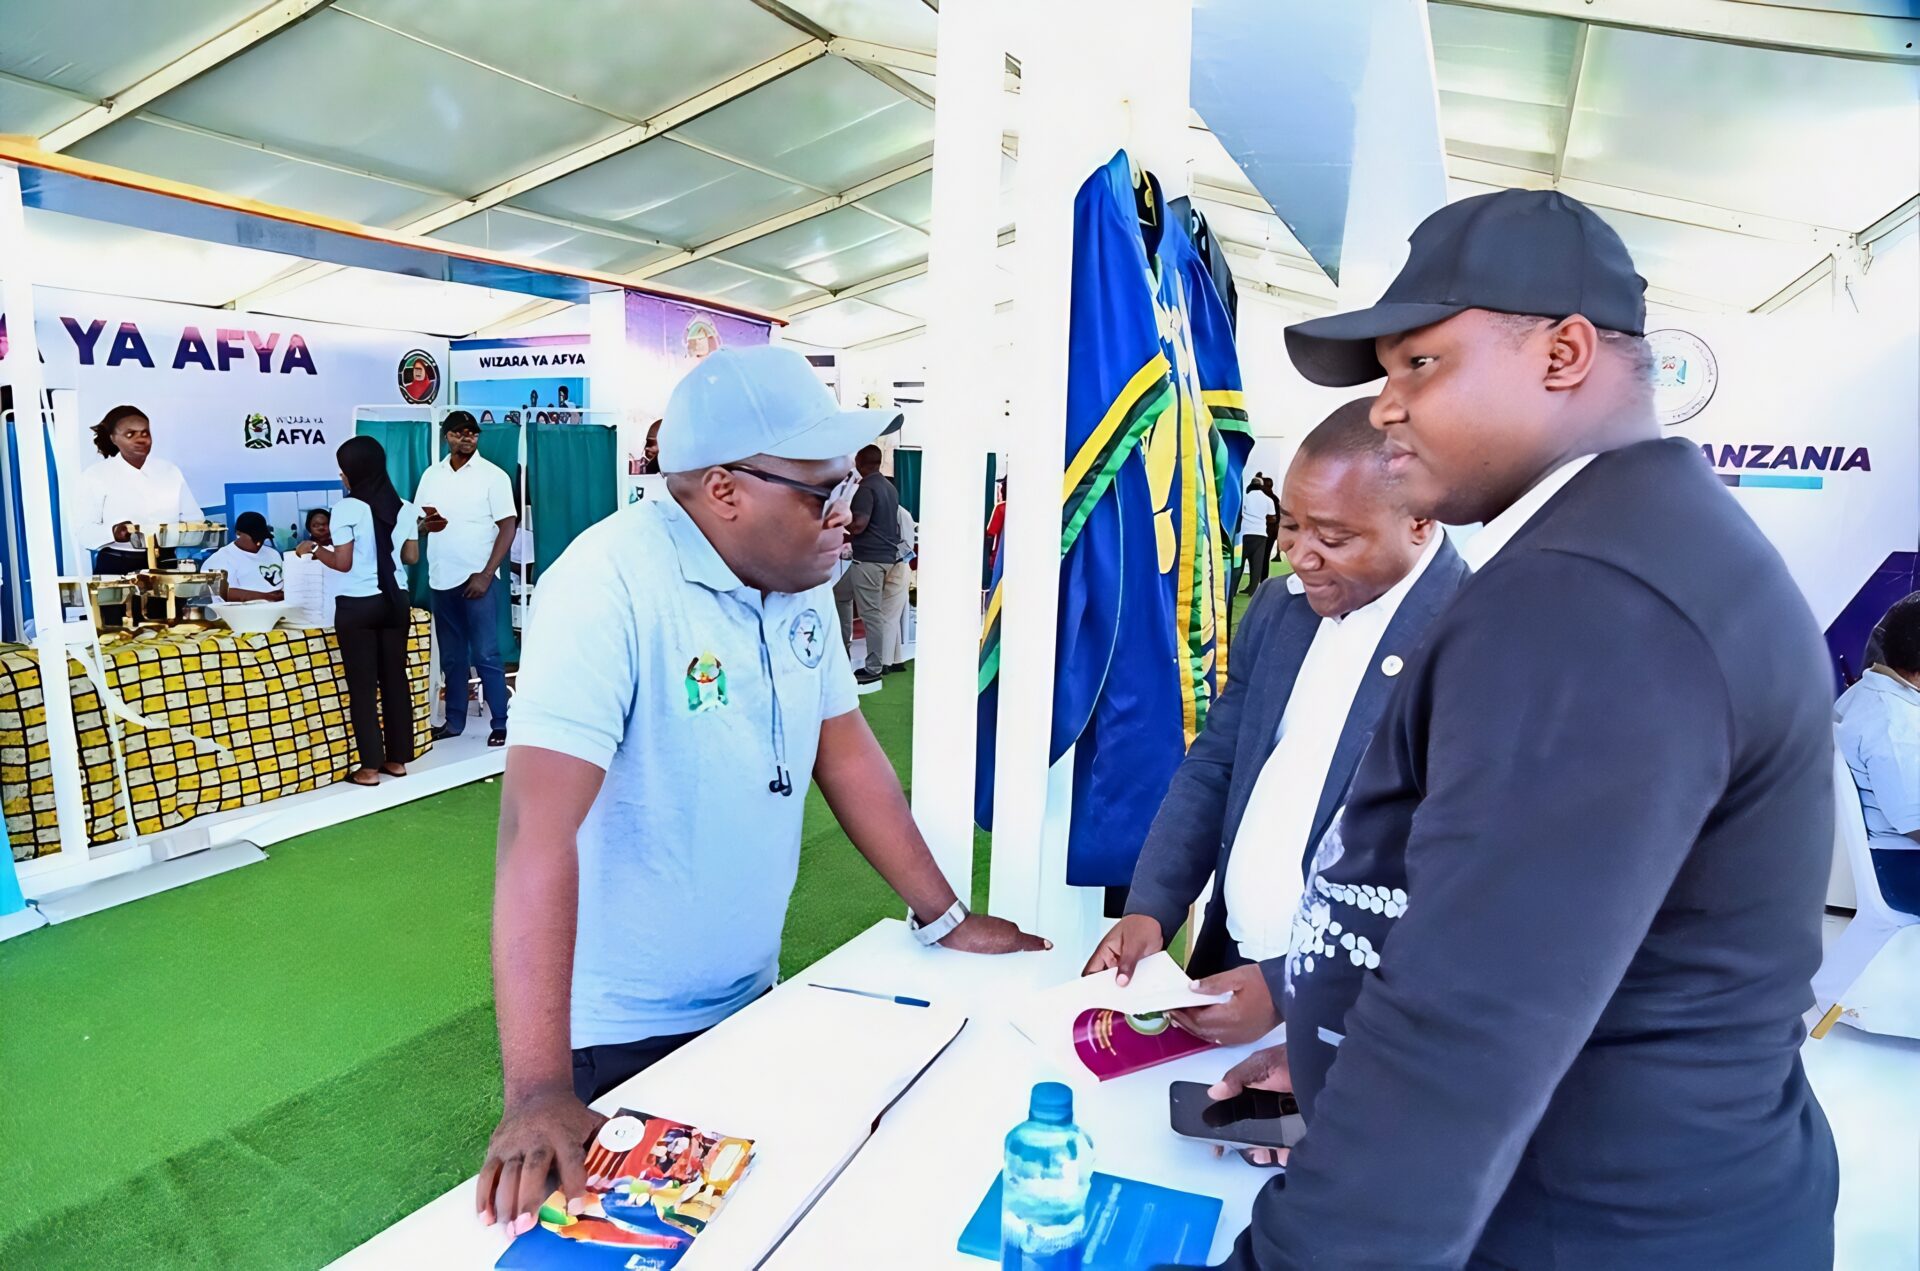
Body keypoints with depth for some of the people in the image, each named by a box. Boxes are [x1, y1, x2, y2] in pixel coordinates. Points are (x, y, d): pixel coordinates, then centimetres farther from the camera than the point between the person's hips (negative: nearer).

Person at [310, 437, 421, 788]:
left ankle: (370, 766, 6)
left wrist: (317, 551, 9)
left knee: (363, 684, 2)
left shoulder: (346, 509, -11)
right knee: (395, 679, 11)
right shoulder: (405, 508, 4)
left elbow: (343, 563, -10)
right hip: (395, 601, 5)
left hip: (357, 606, -5)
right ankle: (397, 759, 18)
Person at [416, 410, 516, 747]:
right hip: (441, 579, 5)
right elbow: (417, 523, 16)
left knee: (486, 654, -4)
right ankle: (454, 720, 21)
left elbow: (508, 528, -8)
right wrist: (426, 524, -9)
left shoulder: (493, 476, -5)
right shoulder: (431, 475, 9)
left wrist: (485, 575, -14)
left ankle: (501, 723, 3)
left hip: (478, 579, -5)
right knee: (451, 656, 12)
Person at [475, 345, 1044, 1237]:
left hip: (749, 1000, 7)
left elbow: (845, 751, 5)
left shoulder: (800, 582, -3)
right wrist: (538, 1093, -34)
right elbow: (539, 830, -32)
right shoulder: (613, 583, -27)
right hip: (618, 1033, -6)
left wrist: (944, 917, 8)